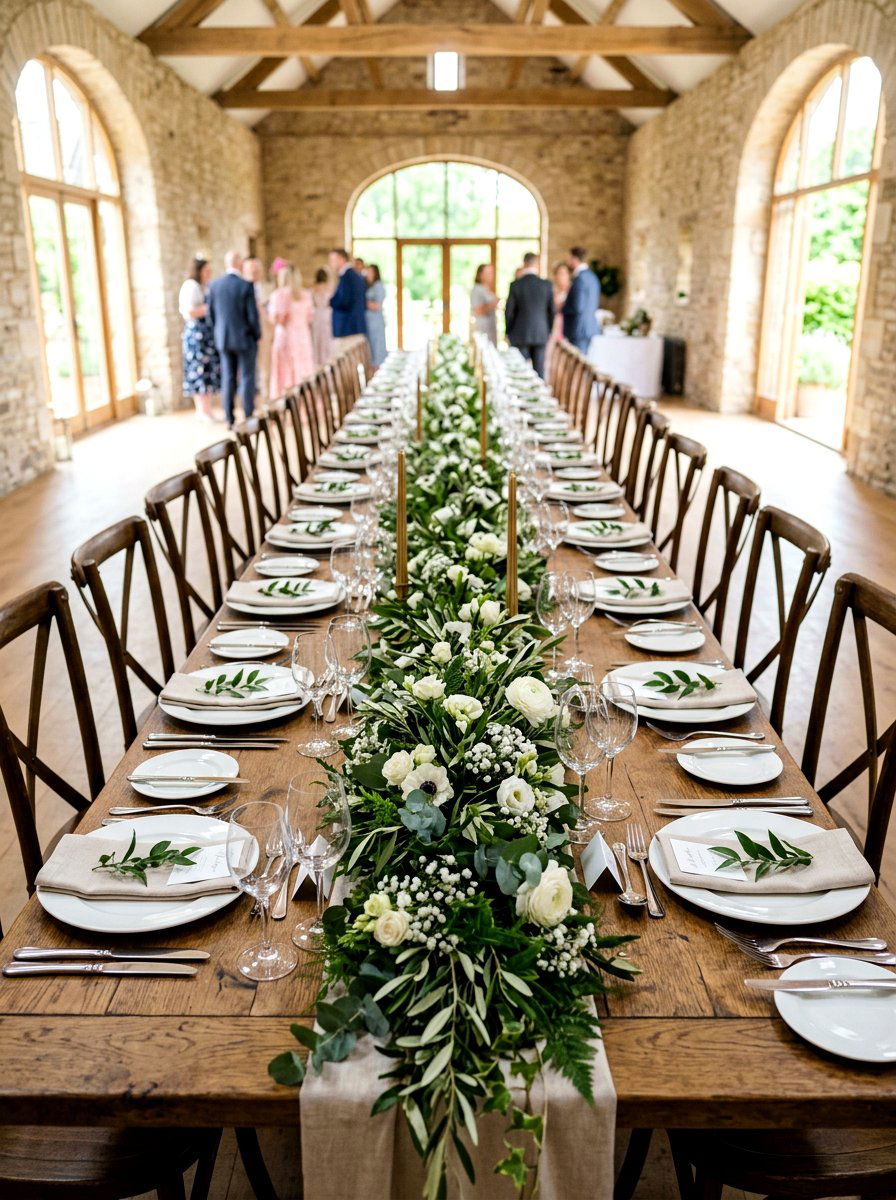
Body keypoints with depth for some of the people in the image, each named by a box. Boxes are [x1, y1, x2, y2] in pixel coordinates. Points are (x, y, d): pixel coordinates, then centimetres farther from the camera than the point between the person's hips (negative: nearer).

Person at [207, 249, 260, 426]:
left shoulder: (214, 285, 0)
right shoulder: (246, 286, -12)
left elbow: (211, 314, 5)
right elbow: (252, 315, -12)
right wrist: (257, 335, 3)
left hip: (223, 339, 4)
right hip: (245, 339, -4)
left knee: (228, 379, 8)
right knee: (247, 379, 1)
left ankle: (229, 420, 9)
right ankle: (248, 418, 1)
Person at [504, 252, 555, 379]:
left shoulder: (515, 285, -7)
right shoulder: (546, 284, -2)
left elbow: (509, 311, -3)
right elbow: (551, 310, 4)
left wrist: (508, 333, 9)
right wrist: (548, 331, 16)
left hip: (520, 335, -2)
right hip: (541, 334, 2)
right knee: (539, 369, 6)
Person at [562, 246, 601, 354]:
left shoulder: (580, 279, -16)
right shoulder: (592, 276, 14)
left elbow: (578, 308, -22)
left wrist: (561, 308, -6)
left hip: (579, 330, -10)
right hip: (590, 328, 10)